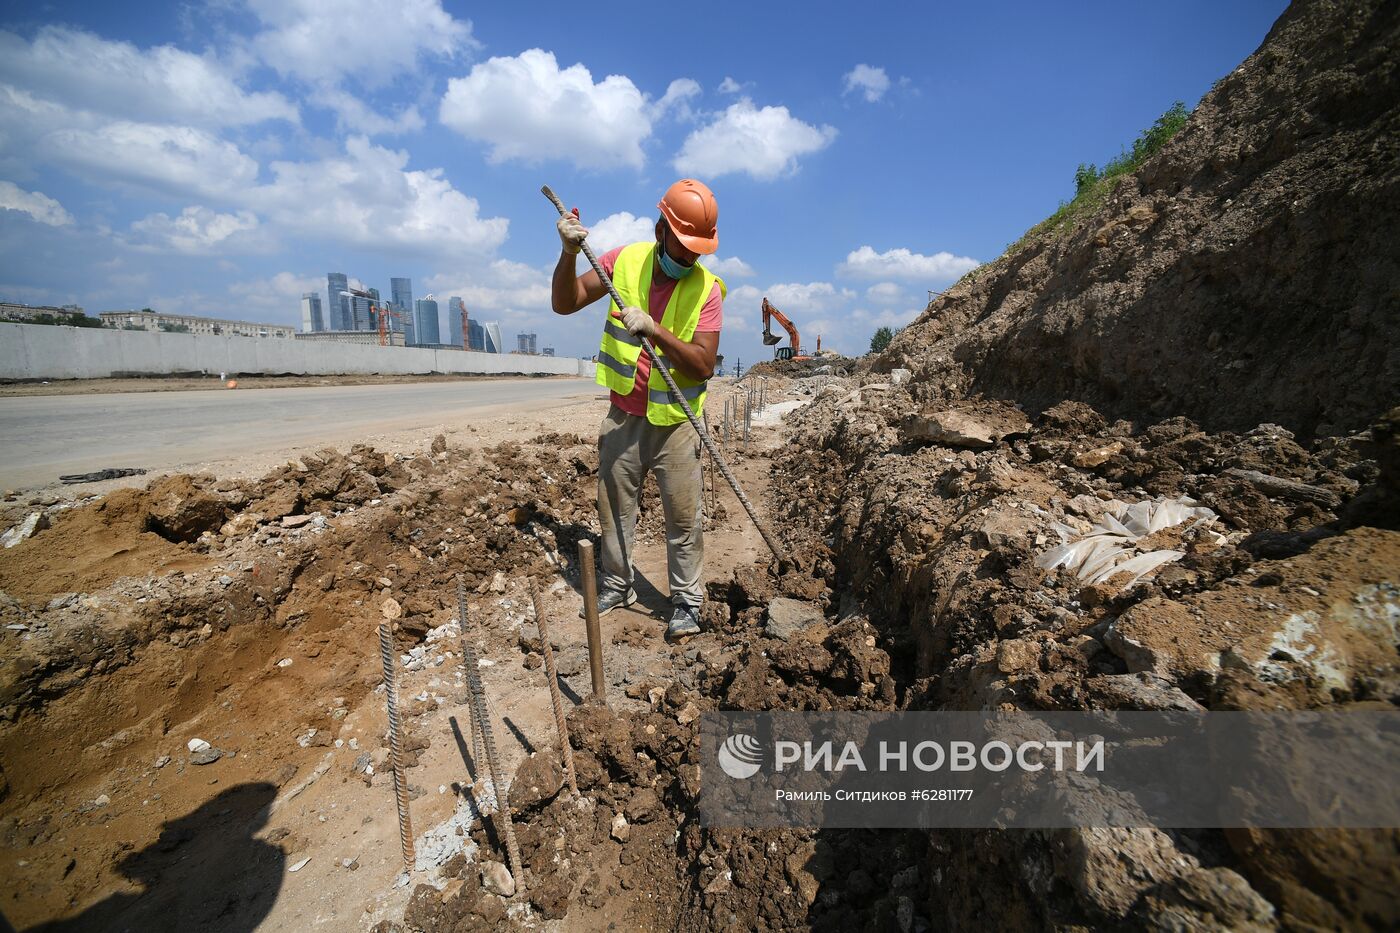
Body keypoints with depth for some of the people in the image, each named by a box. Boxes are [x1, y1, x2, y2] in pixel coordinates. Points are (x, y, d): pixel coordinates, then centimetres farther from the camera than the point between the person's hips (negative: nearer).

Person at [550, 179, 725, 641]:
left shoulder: (706, 288, -10)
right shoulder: (625, 260, -2)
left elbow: (704, 365, -19)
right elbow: (564, 304, 0)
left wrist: (654, 329, -29)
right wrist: (569, 253, -16)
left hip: (675, 423, -3)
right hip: (622, 417, 3)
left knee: (684, 516, 2)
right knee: (614, 507, 13)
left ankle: (687, 600, 20)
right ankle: (617, 586, 33)